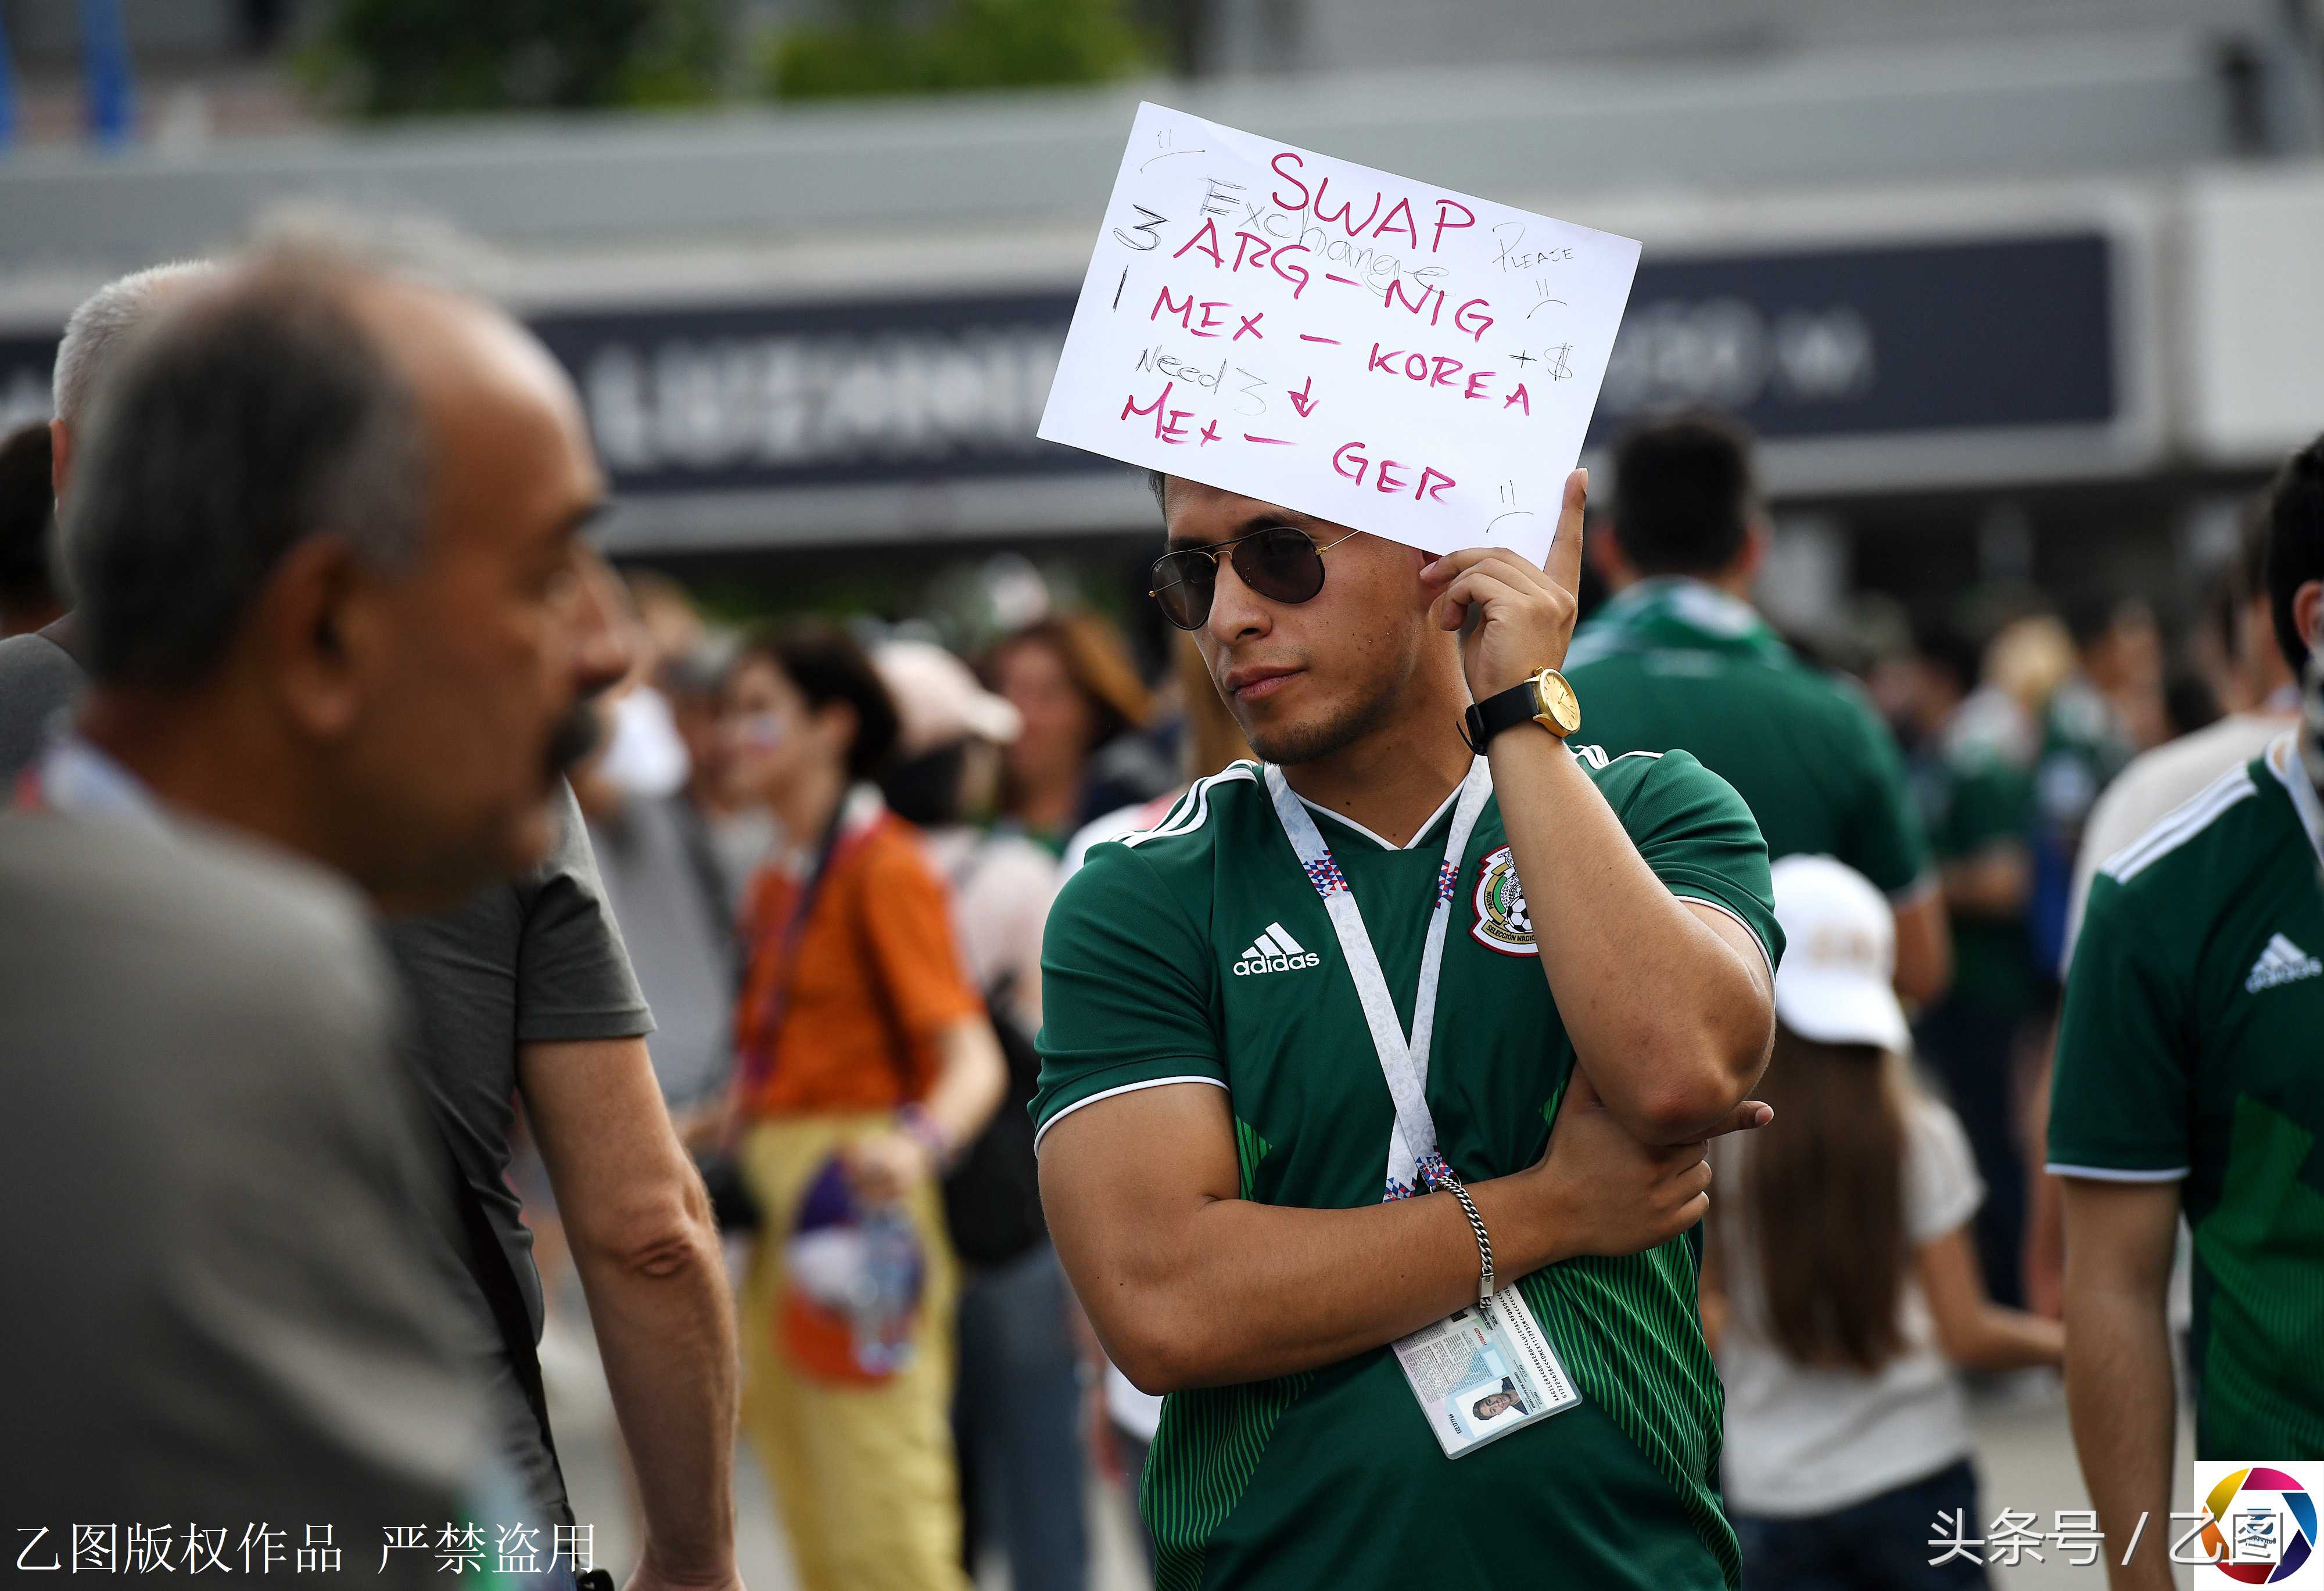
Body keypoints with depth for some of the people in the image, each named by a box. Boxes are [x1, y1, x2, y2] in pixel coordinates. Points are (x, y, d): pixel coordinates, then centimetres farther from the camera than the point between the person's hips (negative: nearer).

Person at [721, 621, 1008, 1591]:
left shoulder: (885, 869, -10)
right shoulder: (778, 882, 17)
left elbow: (971, 1057, -20)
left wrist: (921, 1142, -39)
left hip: (856, 1205, -9)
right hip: (778, 1205, 9)